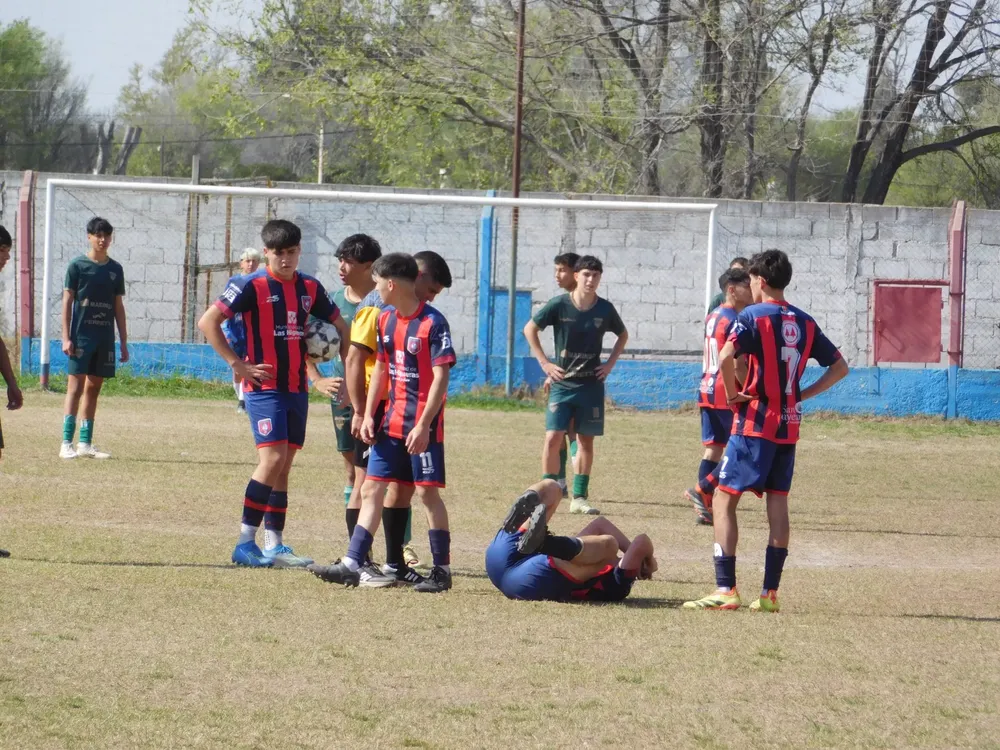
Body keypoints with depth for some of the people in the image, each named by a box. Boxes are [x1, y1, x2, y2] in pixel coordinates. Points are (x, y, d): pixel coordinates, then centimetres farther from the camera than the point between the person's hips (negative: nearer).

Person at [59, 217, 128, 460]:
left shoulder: (115, 269, 11)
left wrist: (124, 343, 12)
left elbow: (119, 307, 15)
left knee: (94, 388, 8)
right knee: (76, 387, -9)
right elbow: (67, 302, -3)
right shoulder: (77, 266, -1)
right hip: (81, 336, -5)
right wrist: (66, 337, -10)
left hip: (105, 338, 5)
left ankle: (85, 444, 13)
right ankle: (66, 444, -12)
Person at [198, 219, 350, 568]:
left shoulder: (310, 288, 10)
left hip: (297, 388, 6)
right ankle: (245, 542, -11)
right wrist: (239, 365, -13)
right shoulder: (252, 286, -7)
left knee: (283, 467, 8)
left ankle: (274, 545, 12)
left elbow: (341, 327, 23)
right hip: (264, 386, -6)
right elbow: (208, 322, -9)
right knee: (272, 459, -16)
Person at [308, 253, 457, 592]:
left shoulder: (432, 323, -14)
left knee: (428, 491, -4)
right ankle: (352, 564, 3)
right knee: (371, 489, 4)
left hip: (422, 424, -8)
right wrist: (369, 415, 9)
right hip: (391, 421, 8)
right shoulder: (386, 320, 9)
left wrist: (423, 425, -21)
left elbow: (440, 377, -16)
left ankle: (442, 571, 4)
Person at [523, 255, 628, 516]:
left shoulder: (605, 309, -2)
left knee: (586, 440, 5)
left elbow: (623, 335, 17)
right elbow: (530, 329, 4)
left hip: (591, 384, 2)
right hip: (562, 383, -2)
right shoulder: (559, 305, -7)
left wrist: (610, 364, 6)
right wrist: (544, 362, -1)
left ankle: (580, 497, 13)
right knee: (554, 437, -9)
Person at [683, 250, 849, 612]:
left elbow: (726, 357, -25)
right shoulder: (804, 322, 11)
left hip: (755, 422, -6)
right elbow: (839, 367, 16)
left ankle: (725, 589, -10)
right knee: (777, 504, 9)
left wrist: (733, 393, -11)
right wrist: (803, 394, 11)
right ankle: (770, 592, 8)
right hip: (789, 423, 6)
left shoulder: (754, 316, -8)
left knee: (724, 498, -2)